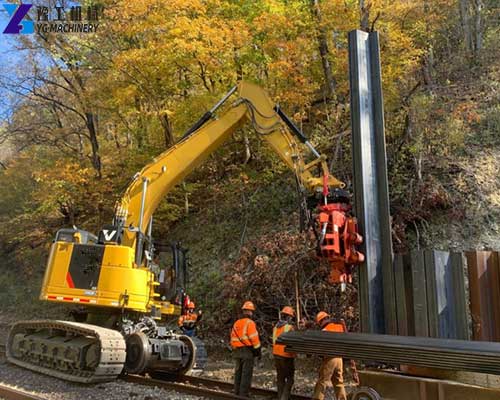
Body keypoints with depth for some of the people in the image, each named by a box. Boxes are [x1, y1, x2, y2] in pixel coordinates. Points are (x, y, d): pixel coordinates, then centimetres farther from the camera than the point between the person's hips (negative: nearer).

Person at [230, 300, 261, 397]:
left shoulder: (236, 323, 13)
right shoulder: (250, 323, -10)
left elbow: (233, 338, 15)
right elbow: (254, 338, -15)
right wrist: (258, 350, -7)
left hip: (237, 351, 7)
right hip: (247, 351, -7)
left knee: (238, 373, 14)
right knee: (246, 374, -3)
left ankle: (237, 393, 19)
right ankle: (243, 394, -4)